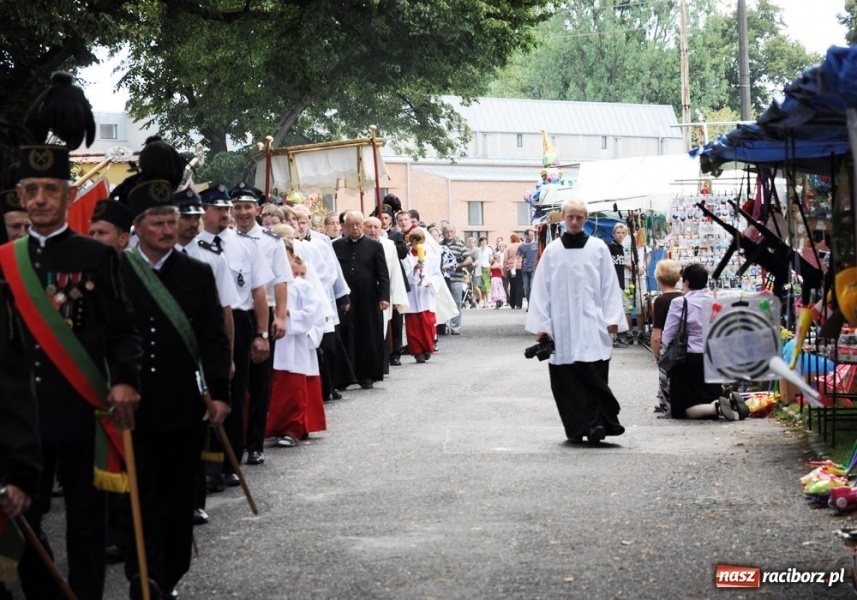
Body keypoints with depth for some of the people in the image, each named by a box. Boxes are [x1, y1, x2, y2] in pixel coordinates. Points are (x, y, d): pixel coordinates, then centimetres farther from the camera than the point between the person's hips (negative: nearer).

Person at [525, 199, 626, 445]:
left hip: (592, 325, -2)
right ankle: (576, 428, 6)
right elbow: (541, 289, 7)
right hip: (561, 327, 2)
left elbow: (609, 285, 5)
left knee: (593, 376, -10)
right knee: (565, 379, 0)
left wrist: (612, 319, -3)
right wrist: (540, 325, 2)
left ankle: (595, 424, -7)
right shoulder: (552, 251, 7)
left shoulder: (598, 248, 5)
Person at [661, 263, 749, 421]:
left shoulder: (679, 303, -11)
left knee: (685, 409, 2)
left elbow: (667, 338, -8)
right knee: (710, 399, 18)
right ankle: (731, 403, -11)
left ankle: (717, 407, -24)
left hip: (688, 360, -5)